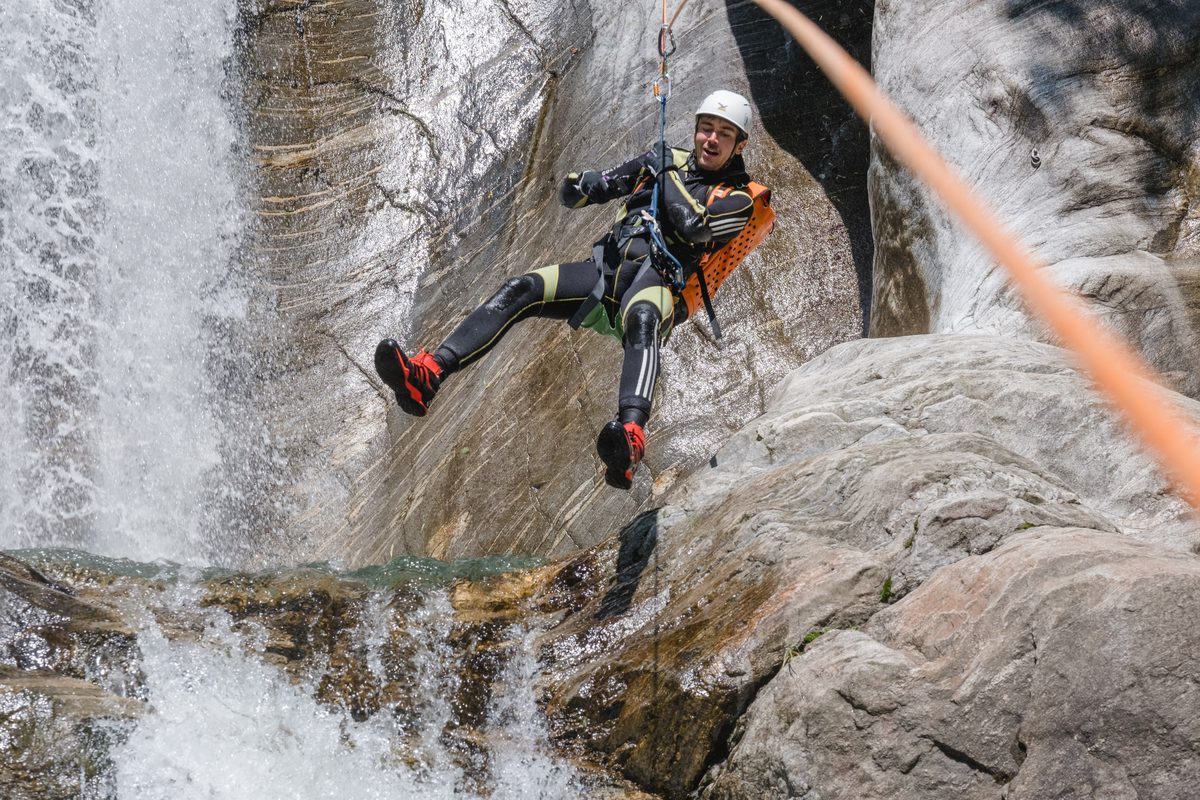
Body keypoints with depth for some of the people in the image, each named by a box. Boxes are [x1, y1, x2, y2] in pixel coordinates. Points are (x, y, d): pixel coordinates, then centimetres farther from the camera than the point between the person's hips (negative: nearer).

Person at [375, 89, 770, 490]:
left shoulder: (737, 200, 11)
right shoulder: (669, 159, 24)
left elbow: (694, 226, -13)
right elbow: (581, 193, 21)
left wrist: (667, 175, 1)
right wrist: (577, 187, -4)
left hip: (659, 284, -5)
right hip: (606, 270, 5)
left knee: (641, 321, -42)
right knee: (521, 289, -20)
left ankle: (630, 442, -68)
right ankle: (426, 376, -34)